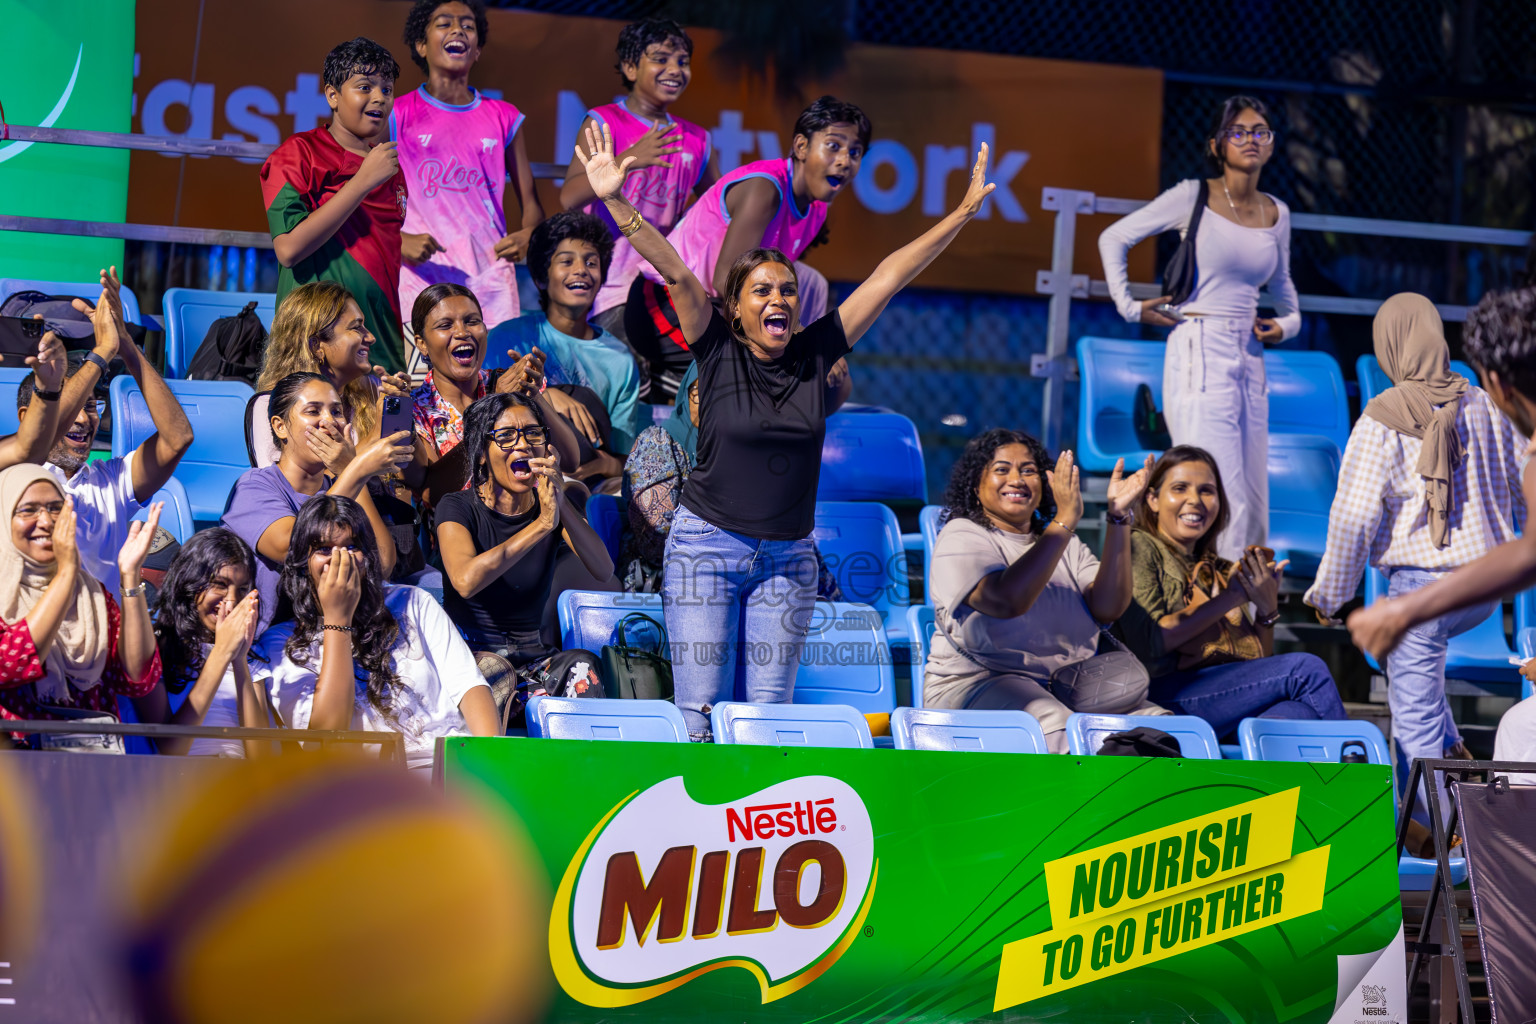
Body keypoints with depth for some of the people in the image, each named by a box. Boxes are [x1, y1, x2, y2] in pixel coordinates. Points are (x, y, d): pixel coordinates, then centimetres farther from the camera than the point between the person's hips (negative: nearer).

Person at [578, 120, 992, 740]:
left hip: (787, 559, 3)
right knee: (701, 706, -8)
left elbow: (888, 277, 3)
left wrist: (963, 213, 5)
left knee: (771, 707, 0)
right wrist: (614, 202, -24)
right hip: (707, 545, -3)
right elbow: (674, 271, -15)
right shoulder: (718, 352, -4)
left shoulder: (816, 354, 3)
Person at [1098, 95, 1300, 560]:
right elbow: (1114, 238, 4)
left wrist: (1288, 321, 11)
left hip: (1249, 359, 6)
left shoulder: (1276, 214, 11)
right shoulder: (1194, 197, -3)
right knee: (1227, 504, -14)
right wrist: (1130, 306, -1)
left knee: (1255, 507, 6)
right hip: (1200, 354, -6)